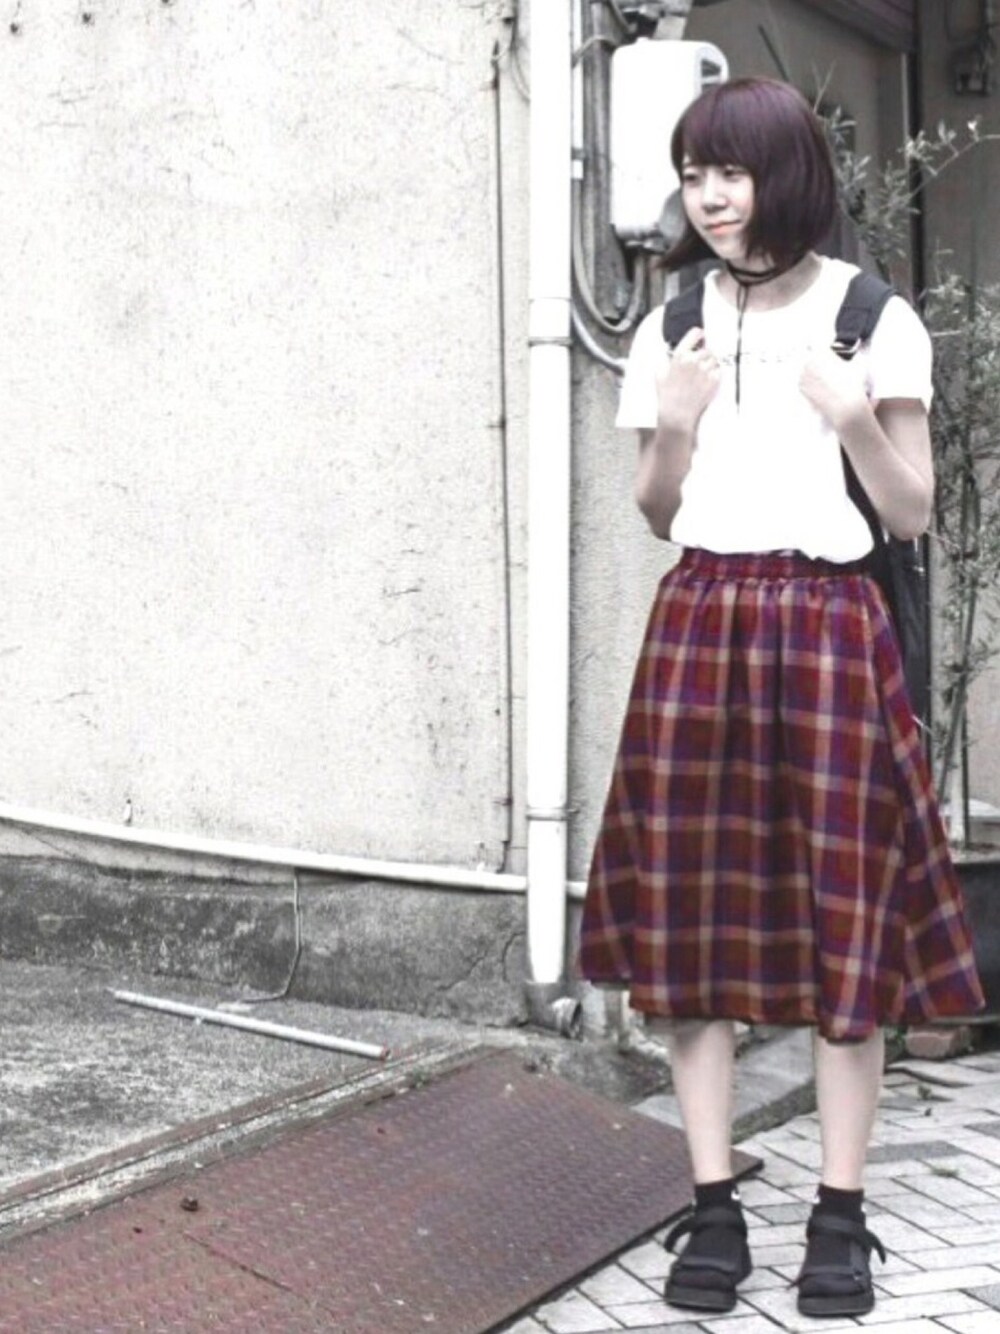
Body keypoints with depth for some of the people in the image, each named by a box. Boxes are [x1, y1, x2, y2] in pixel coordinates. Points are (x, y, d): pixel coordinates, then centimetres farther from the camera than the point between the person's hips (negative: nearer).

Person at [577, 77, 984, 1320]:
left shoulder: (874, 320, 1)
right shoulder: (672, 329, 11)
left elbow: (912, 514, 3)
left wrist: (855, 421, -14)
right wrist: (673, 429, -4)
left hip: (830, 630, -3)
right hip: (698, 627, 3)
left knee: (844, 920, -1)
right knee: (693, 913, 0)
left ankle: (840, 1217, 9)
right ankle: (714, 1209, 9)